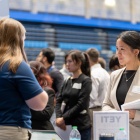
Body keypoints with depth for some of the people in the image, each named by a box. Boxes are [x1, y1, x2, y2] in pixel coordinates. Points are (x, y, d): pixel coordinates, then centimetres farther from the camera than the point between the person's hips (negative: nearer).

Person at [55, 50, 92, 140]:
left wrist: (64, 118, -12)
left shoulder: (86, 81, -3)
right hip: (66, 126, 5)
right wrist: (59, 117, -9)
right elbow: (59, 101, 9)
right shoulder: (67, 82, 14)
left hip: (81, 126, -5)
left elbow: (81, 105, -12)